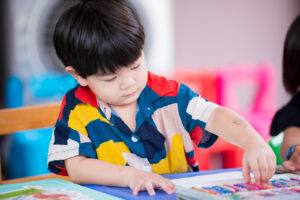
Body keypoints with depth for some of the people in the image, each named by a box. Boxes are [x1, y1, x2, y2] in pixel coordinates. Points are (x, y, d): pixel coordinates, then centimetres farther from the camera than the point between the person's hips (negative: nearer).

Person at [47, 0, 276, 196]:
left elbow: (215, 117, -2)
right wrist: (129, 176, -26)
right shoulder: (77, 110, -4)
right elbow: (76, 168, -13)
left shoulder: (167, 94, 2)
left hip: (181, 192, 2)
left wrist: (253, 142, -21)